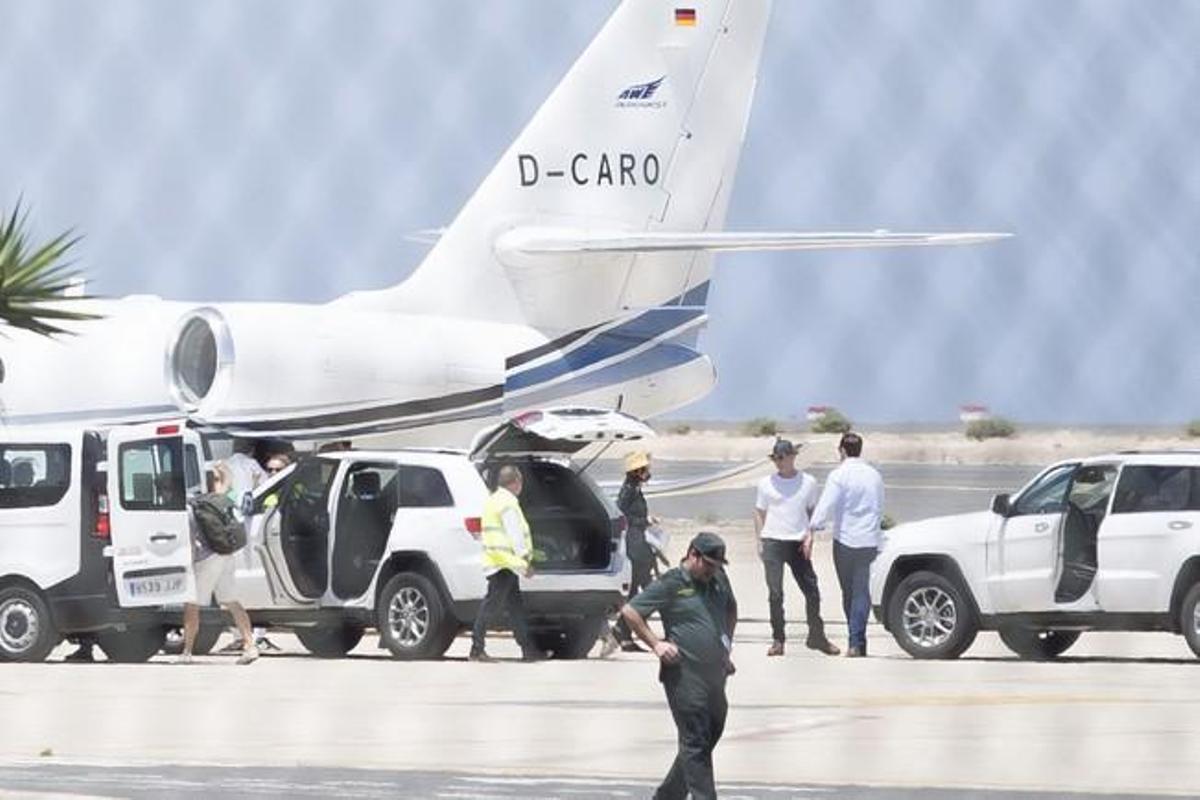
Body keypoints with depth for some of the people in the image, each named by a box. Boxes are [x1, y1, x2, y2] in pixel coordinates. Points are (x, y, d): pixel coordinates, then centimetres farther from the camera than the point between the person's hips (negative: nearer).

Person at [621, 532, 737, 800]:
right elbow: (629, 611, -7)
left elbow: (731, 609, 34)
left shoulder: (718, 580, 13)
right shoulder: (671, 584, -8)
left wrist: (727, 643, 22)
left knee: (710, 737, 12)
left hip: (714, 672, 8)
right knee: (695, 742, -8)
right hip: (684, 675, -8)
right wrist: (656, 644, -10)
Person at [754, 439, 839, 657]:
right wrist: (759, 542, 2)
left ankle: (817, 636, 13)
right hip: (773, 542, -1)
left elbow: (812, 512, 13)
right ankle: (778, 640, 3)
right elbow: (759, 514, 11)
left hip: (798, 542, 1)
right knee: (775, 594, -3)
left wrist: (810, 536, -1)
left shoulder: (808, 482, 7)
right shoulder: (767, 483, 6)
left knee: (812, 591, 0)